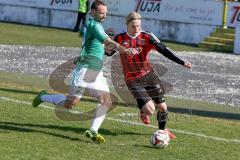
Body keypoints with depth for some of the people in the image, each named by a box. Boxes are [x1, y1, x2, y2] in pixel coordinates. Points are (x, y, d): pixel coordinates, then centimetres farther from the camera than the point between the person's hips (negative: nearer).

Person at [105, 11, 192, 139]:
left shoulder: (147, 37, -7)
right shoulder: (120, 39, -6)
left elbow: (163, 50, -13)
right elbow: (109, 53, 10)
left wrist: (182, 62, -22)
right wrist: (108, 50, -16)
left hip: (149, 75, 2)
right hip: (133, 80, -2)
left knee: (162, 107, 6)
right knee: (149, 110, -17)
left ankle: (163, 129, 35)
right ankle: (143, 111, 22)